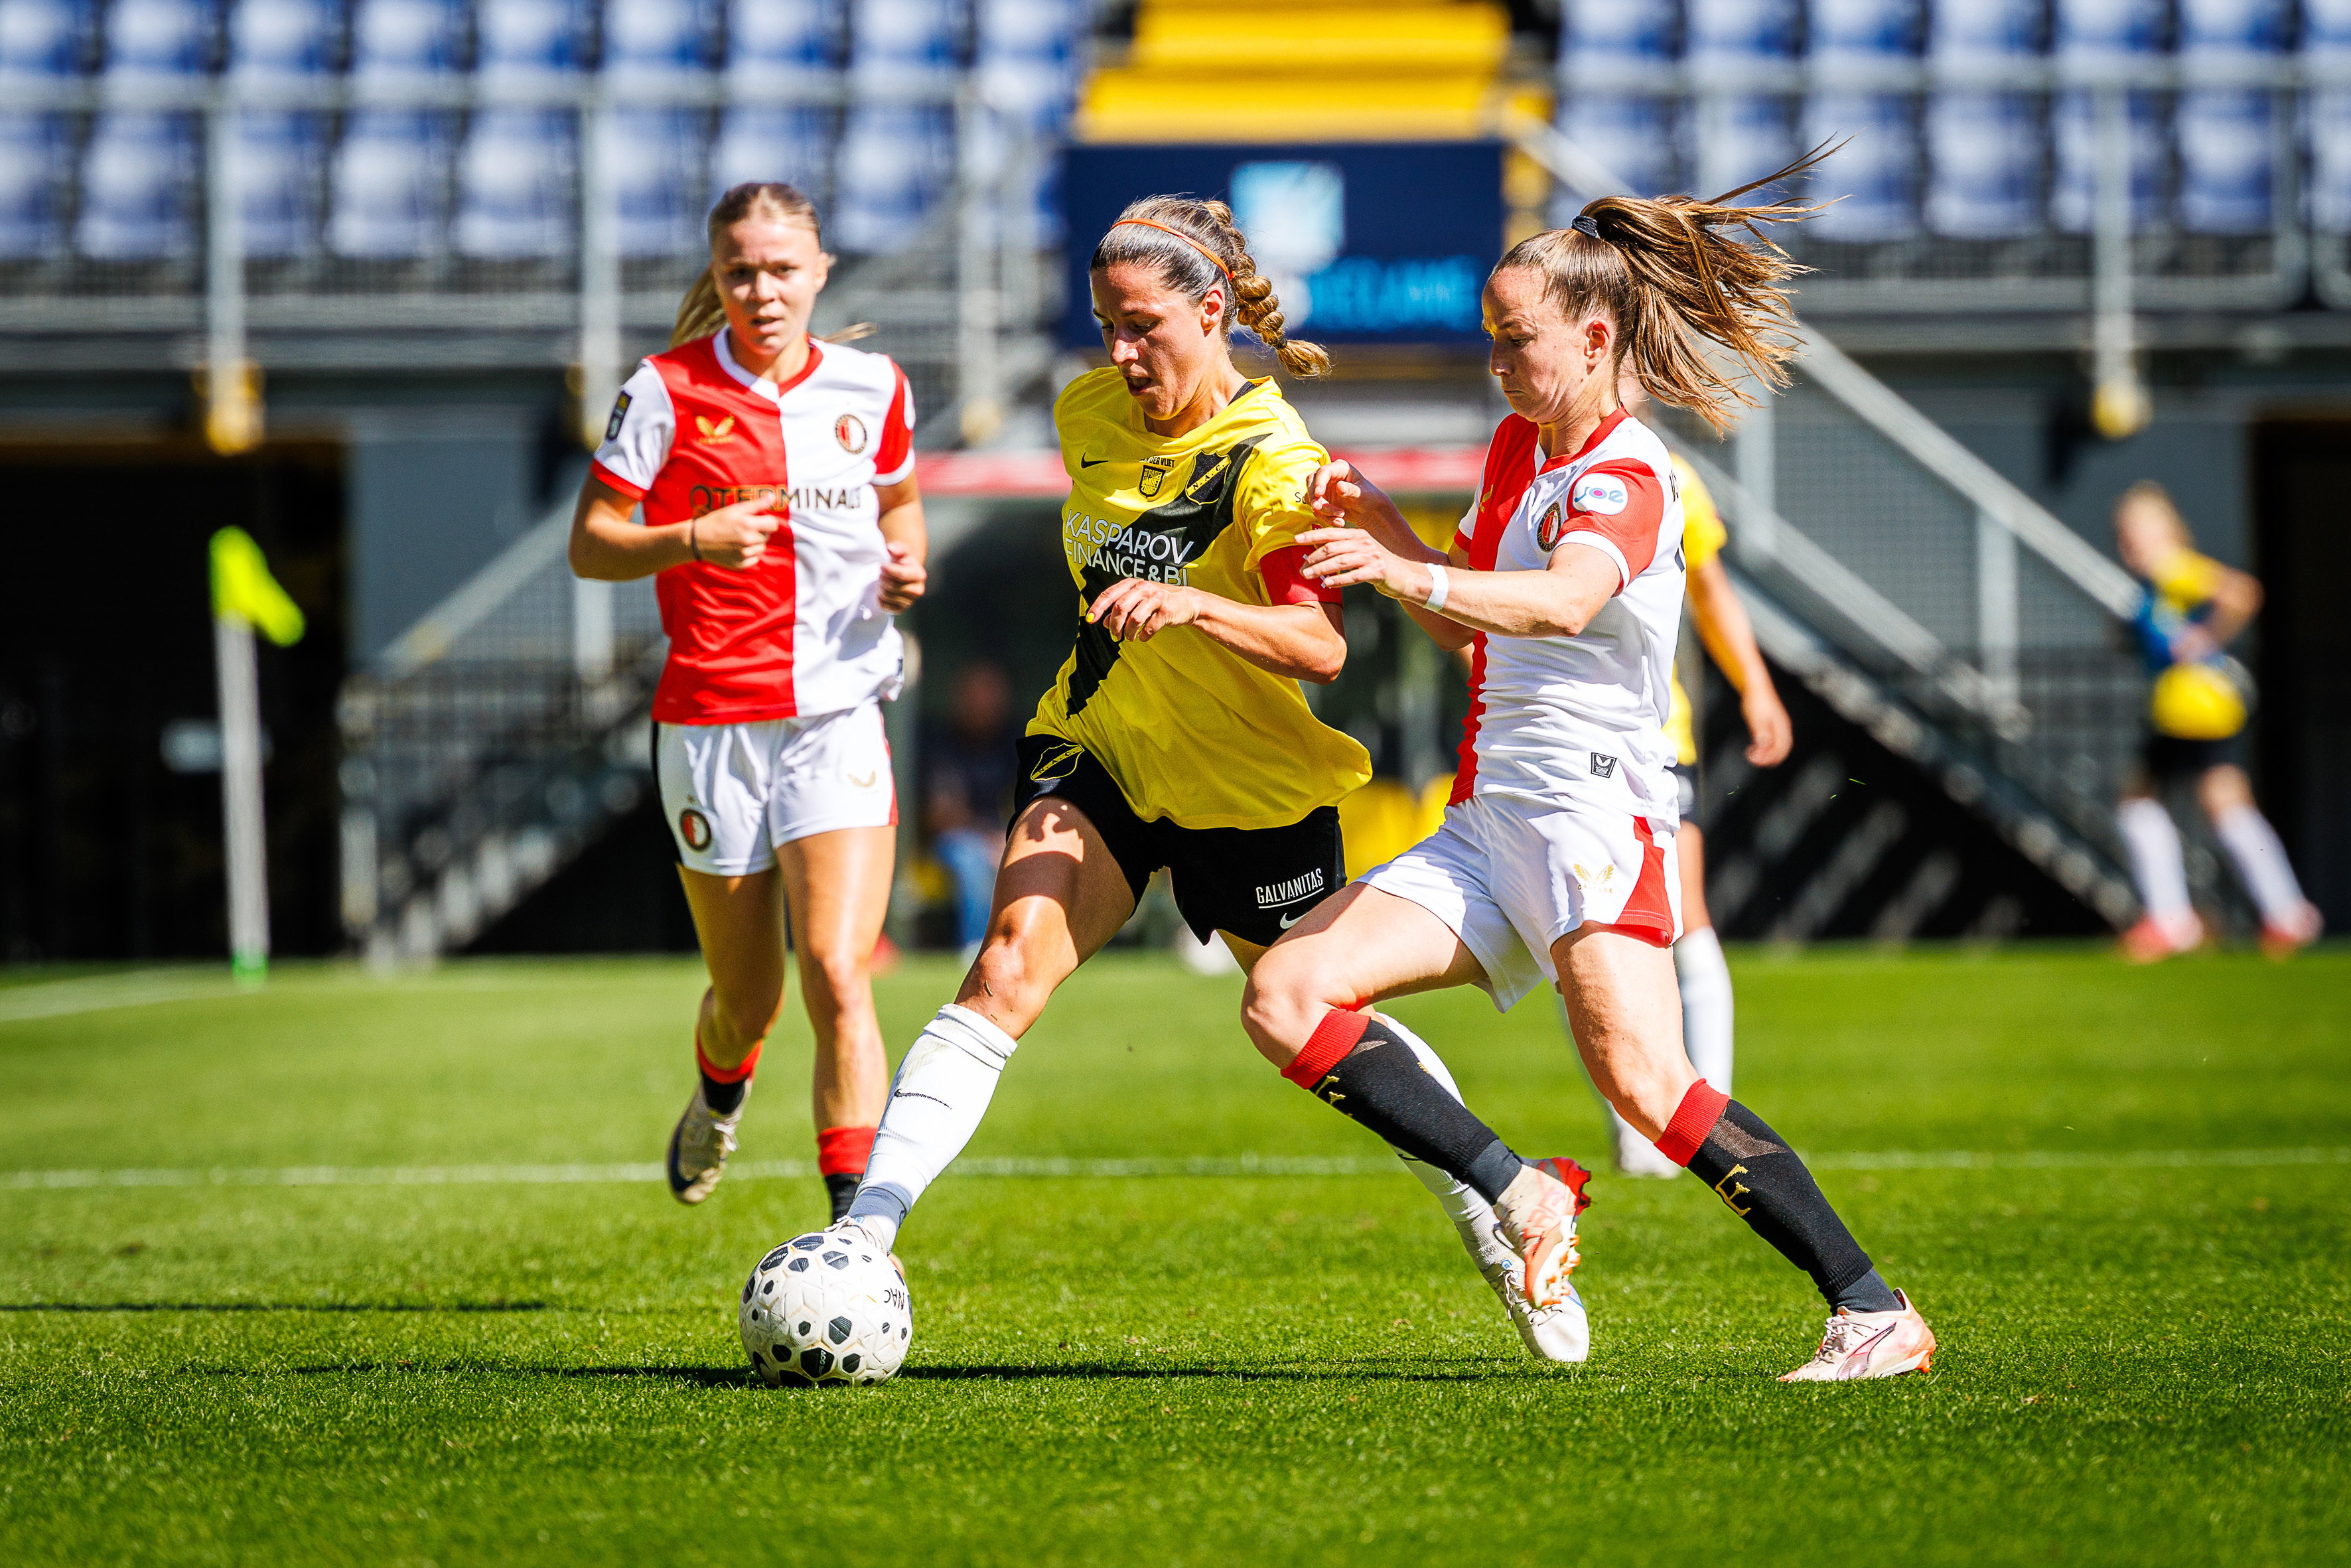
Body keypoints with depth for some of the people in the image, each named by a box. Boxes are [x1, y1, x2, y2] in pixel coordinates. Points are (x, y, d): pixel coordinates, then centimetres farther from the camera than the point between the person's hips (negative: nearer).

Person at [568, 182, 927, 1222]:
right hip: (710, 720, -1)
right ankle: (719, 1100, 48)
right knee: (746, 1004, 11)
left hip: (839, 711, 1)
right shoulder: (667, 392, -4)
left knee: (838, 980, -16)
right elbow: (589, 546, -1)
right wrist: (691, 539, -19)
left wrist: (904, 564, 0)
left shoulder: (871, 389, 4)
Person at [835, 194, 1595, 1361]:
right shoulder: (1089, 412, -2)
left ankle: (1508, 1201, 34)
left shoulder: (1268, 458, -20)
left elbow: (1321, 647, -34)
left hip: (1248, 784, -4)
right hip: (1099, 750, 4)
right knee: (1010, 960, -19)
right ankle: (864, 1236, -27)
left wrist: (1192, 607, -47)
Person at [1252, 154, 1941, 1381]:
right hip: (1487, 821, 9)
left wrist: (1407, 578, -48)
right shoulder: (1517, 449, 18)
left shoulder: (1628, 477, -11)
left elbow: (1564, 601, -33)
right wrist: (1377, 521, 15)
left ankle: (1875, 1312, -21)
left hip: (1593, 808, -9)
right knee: (1284, 994, -5)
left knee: (1642, 1079, -24)